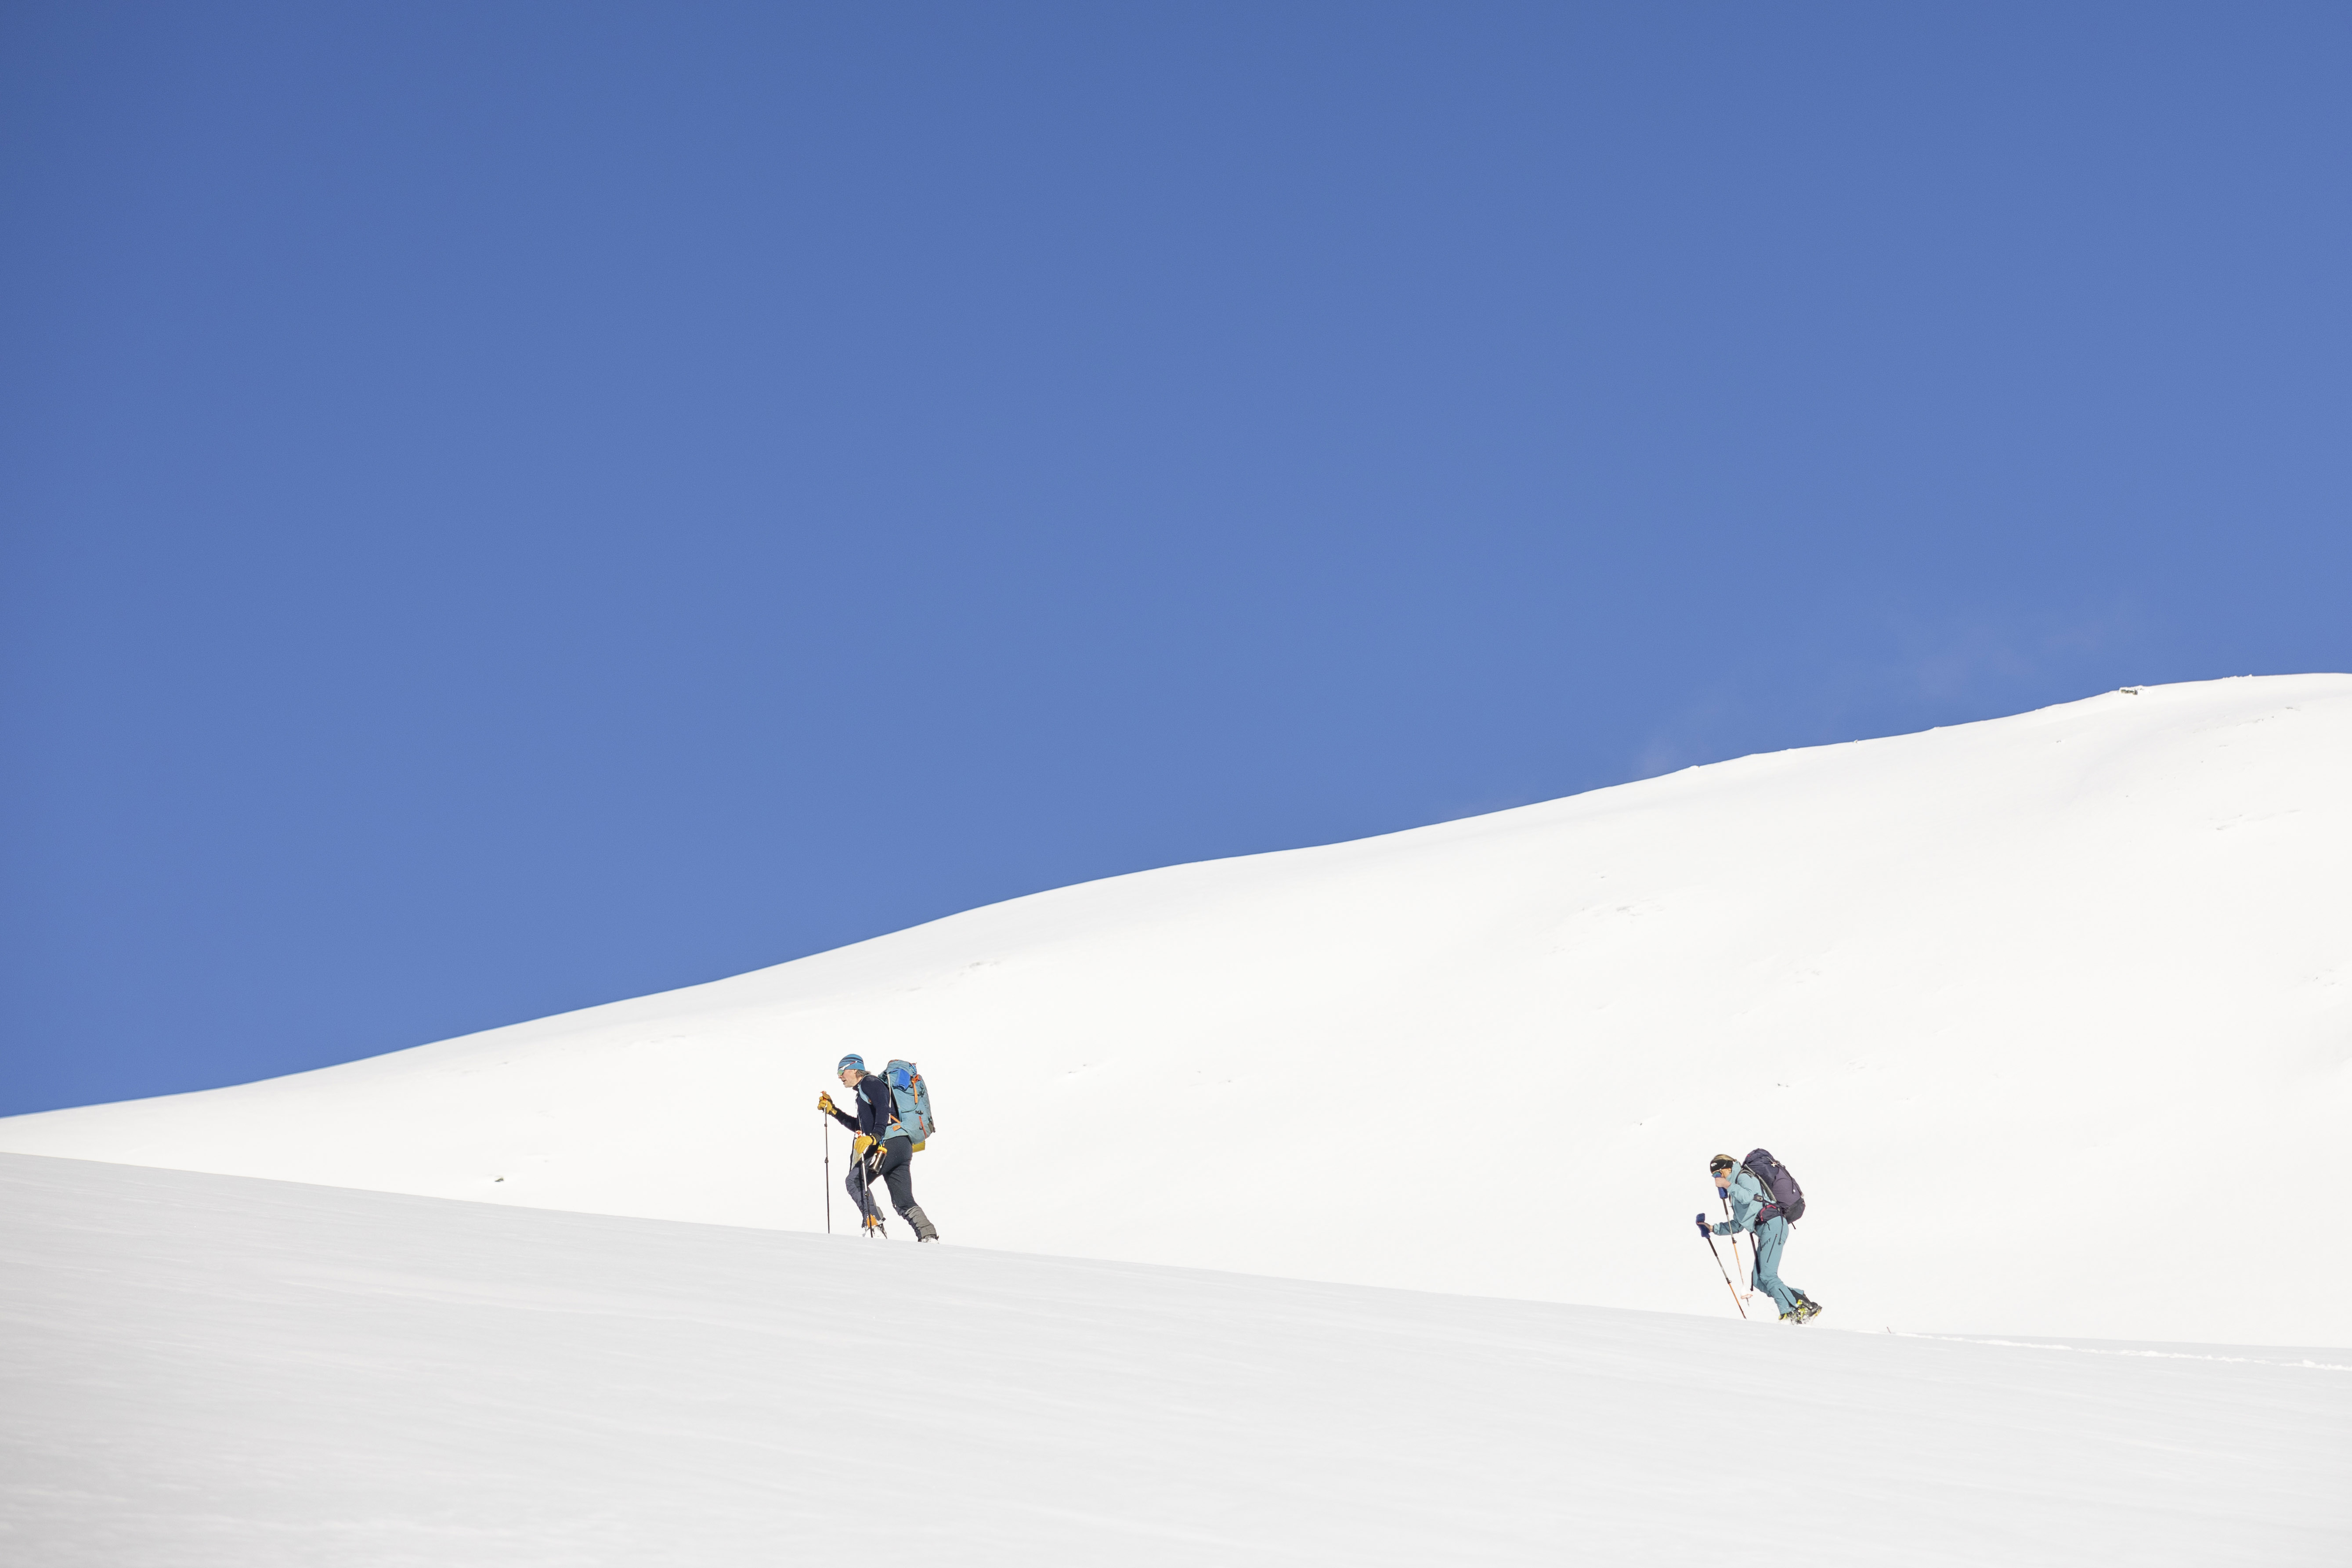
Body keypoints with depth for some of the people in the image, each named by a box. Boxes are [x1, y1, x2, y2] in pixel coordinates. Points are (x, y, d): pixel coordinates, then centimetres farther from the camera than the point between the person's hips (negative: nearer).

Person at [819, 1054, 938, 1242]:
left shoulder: (870, 1082, 3)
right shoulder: (863, 1091, 33)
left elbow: (883, 1109, -15)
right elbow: (860, 1127, 42)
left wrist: (875, 1136, -27)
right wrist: (833, 1111, 41)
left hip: (891, 1142, -10)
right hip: (903, 1148, 10)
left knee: (855, 1181, -6)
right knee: (904, 1202, 4)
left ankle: (874, 1225, -19)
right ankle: (929, 1236, -11)